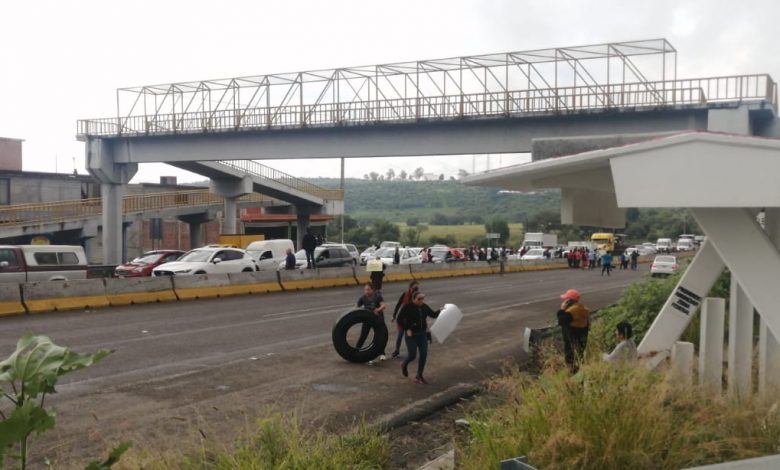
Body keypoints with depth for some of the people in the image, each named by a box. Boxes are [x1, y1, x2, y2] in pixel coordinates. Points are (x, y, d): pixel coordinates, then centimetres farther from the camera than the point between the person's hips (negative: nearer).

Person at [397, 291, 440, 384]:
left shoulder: (424, 307, 0)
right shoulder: (407, 308, -15)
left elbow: (433, 314, 11)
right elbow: (400, 319, -12)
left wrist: (441, 311, -7)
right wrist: (407, 329, -18)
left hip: (422, 334, 5)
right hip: (411, 335, -5)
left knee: (424, 354, 2)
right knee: (412, 355, -5)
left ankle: (419, 375, 16)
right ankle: (404, 365, 31)